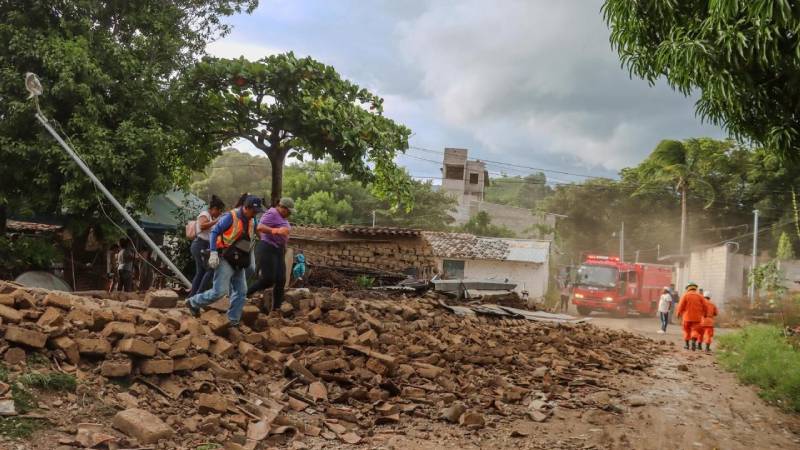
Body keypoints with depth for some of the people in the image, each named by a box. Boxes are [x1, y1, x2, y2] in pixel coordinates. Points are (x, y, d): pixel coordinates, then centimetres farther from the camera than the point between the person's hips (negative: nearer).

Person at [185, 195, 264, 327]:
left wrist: (251, 263, 18)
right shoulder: (230, 217, -13)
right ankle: (193, 302, 7)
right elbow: (214, 232, -11)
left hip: (238, 263, 8)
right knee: (220, 291, -13)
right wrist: (213, 253, -19)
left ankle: (233, 321, 11)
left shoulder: (252, 222, 9)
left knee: (241, 291, 4)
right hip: (225, 260, -8)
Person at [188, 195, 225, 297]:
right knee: (211, 269, -13)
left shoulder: (211, 217, 20)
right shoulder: (204, 214, -8)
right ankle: (199, 294, -13)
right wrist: (216, 221, -24)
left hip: (204, 246, 10)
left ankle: (191, 296, 9)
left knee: (200, 272, 8)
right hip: (200, 245, -10)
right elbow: (202, 226, -27)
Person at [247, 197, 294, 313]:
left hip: (279, 251, 9)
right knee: (268, 280, -14)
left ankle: (275, 309, 4)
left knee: (280, 281, 1)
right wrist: (276, 230, -40)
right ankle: (244, 295, 2)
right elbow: (260, 227, -26)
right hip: (267, 249, -9)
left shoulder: (281, 217, 17)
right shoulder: (272, 214, -12)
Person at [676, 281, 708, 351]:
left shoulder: (685, 295, -3)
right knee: (695, 330, 2)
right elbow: (704, 306, 3)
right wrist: (704, 314, 19)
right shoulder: (700, 296, 3)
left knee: (687, 330, 13)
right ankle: (694, 341, -22)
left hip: (687, 317, -1)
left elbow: (681, 306, -8)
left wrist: (679, 313, 7)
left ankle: (687, 344, 17)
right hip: (697, 317, 1)